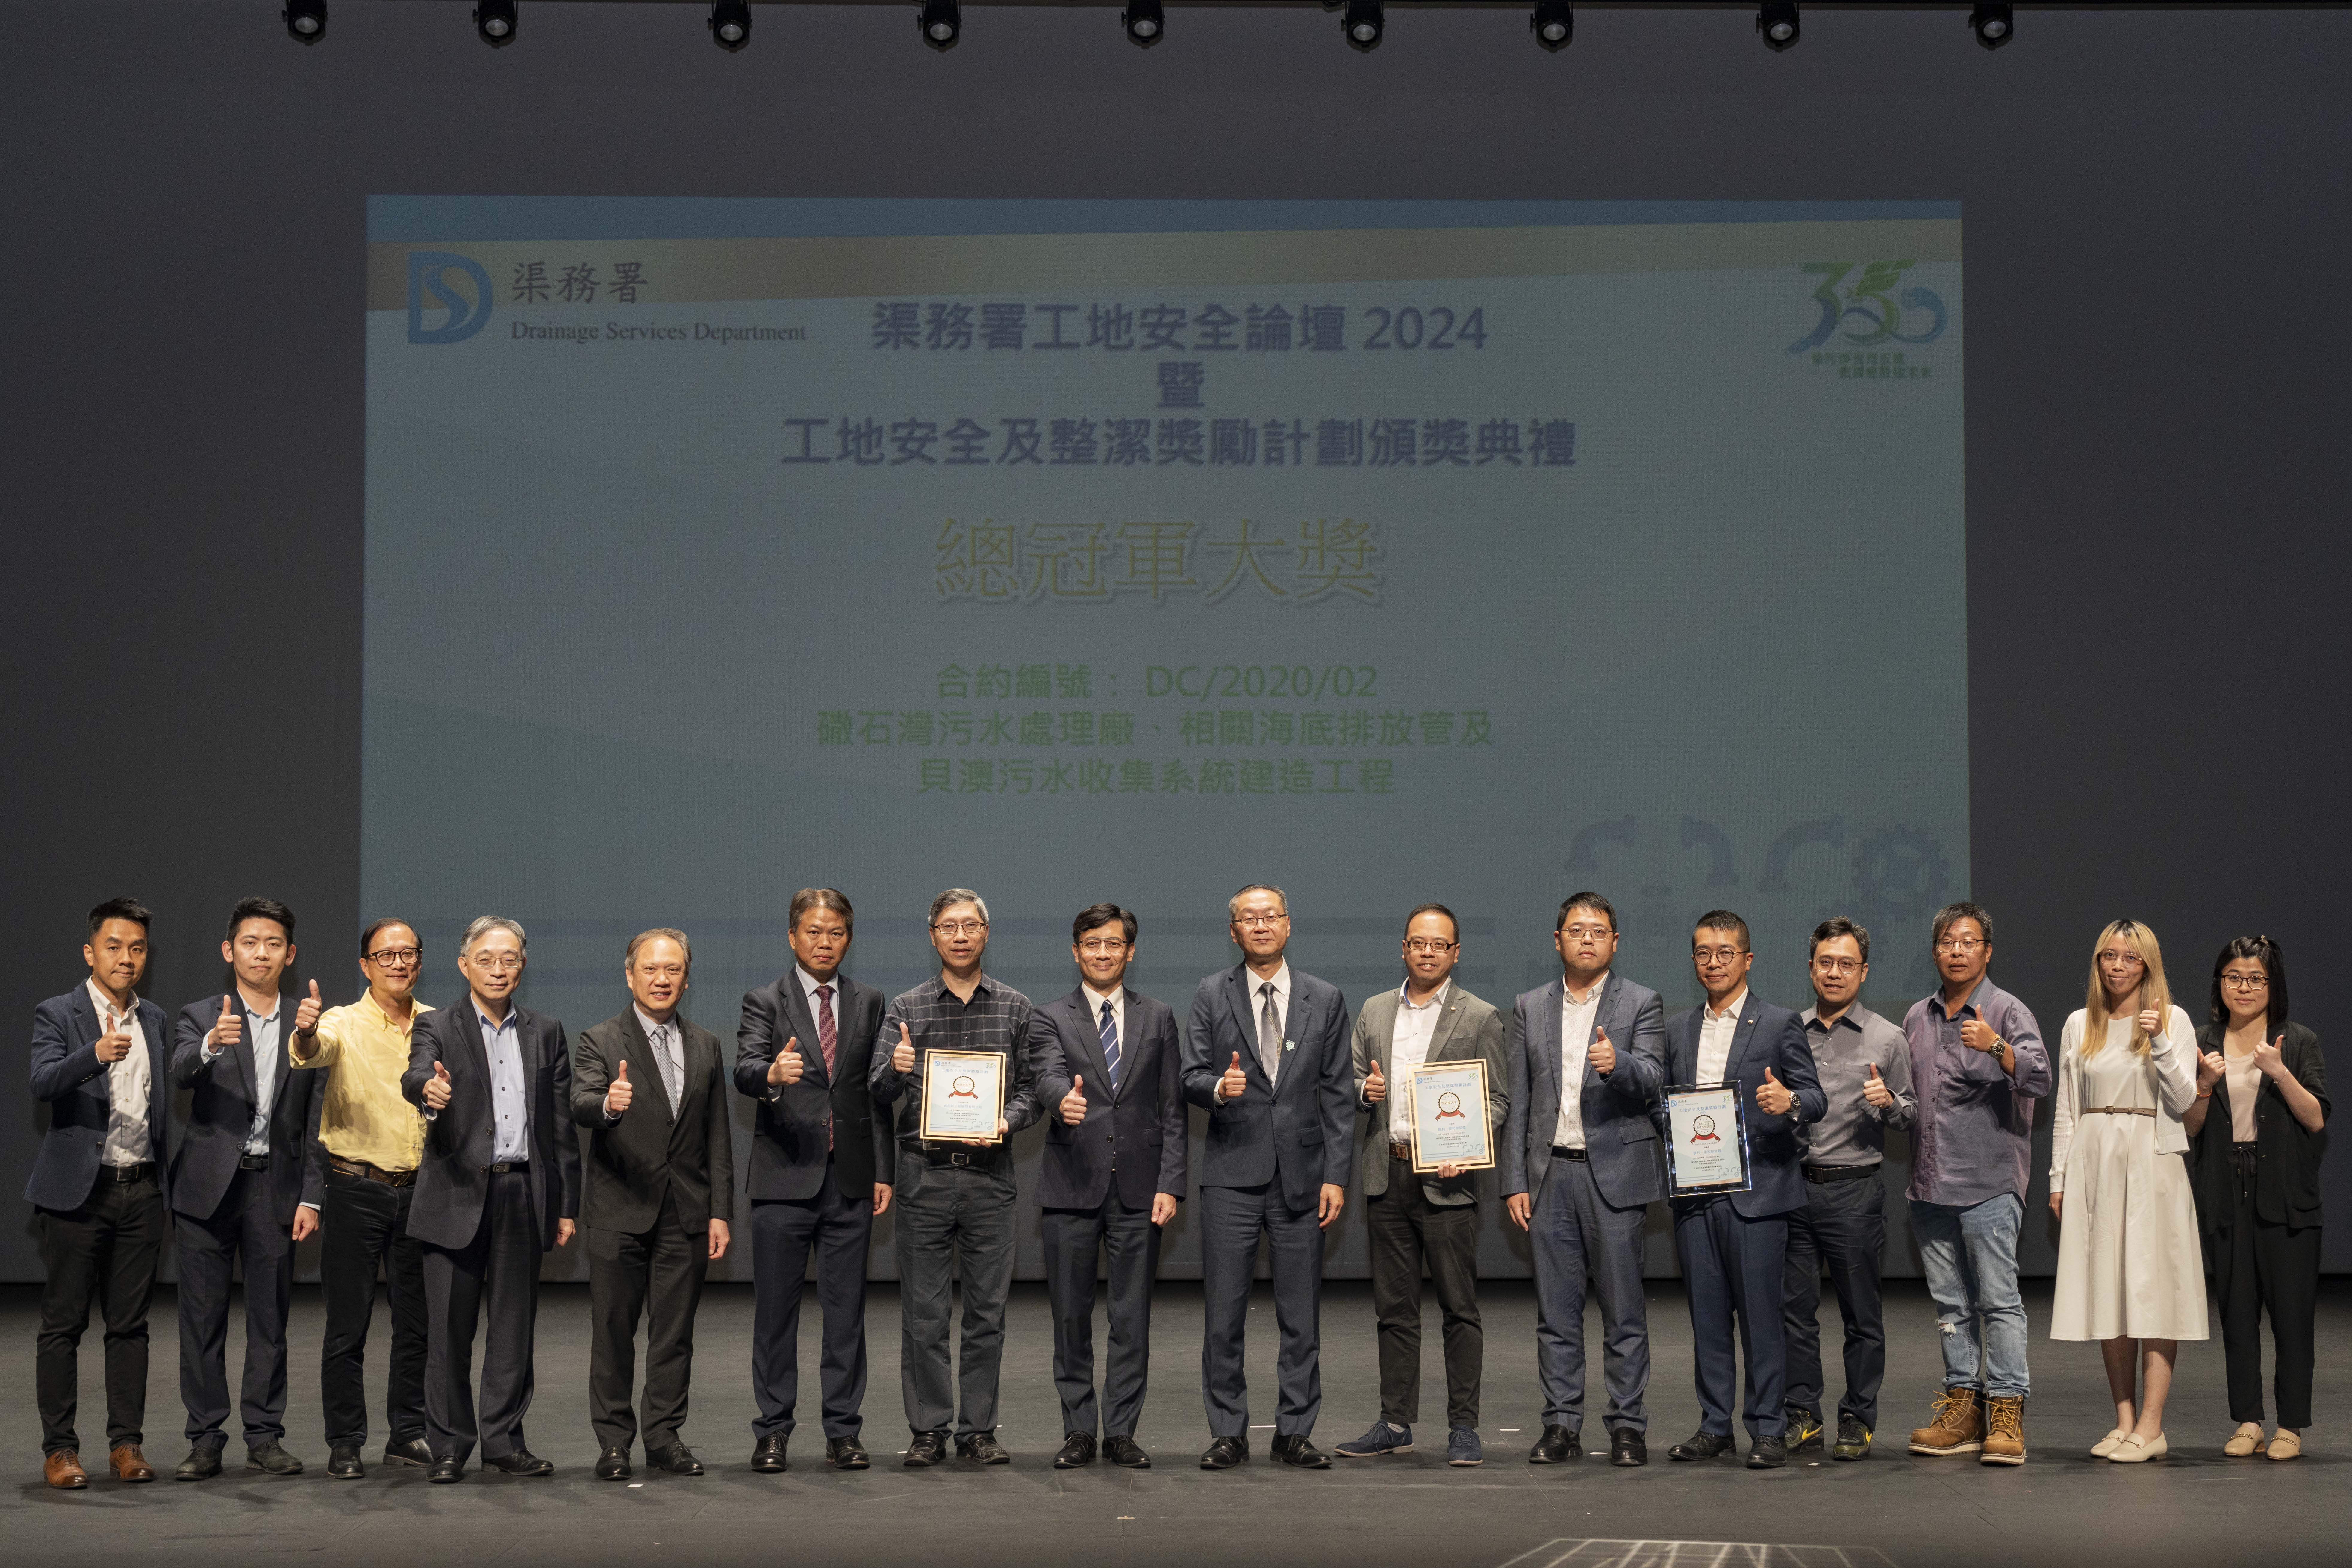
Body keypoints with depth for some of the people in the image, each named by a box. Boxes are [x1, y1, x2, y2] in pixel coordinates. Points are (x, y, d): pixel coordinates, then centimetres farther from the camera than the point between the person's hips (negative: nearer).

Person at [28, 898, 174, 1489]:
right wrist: (95, 1055, -38)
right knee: (63, 1324, 0)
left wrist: (167, 1194, 11)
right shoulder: (58, 1015, -3)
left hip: (143, 1191, 4)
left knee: (131, 1324, 6)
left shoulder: (155, 1021, 12)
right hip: (79, 1192, -4)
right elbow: (43, 1083, -21)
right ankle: (59, 1449, 4)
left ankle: (126, 1443, 11)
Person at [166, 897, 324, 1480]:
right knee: (203, 1317, 1)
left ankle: (265, 1437, 12)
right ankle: (205, 1440, 7)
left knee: (270, 1317, 5)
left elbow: (316, 1119, 6)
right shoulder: (200, 1017, 3)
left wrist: (311, 1196, 0)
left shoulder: (306, 1021, 8)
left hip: (275, 1185, 1)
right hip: (209, 1185, -1)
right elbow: (181, 1073, -19)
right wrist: (211, 1045, -41)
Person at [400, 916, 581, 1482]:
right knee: (449, 1330, 0)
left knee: (515, 1328, 6)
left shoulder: (546, 1033, 12)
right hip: (457, 1195, -3)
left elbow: (562, 1123, 12)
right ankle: (449, 1446, 8)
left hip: (522, 1195, 3)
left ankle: (504, 1440, 16)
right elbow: (416, 1075, -20)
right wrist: (429, 1087, -45)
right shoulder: (438, 1029, 2)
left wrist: (567, 1204, 8)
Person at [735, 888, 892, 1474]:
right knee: (776, 1311, 2)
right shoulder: (765, 1002, 1)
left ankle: (843, 1431, 10)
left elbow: (878, 1091, 12)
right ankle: (772, 1433, 8)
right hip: (784, 1179, -3)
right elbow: (744, 1071, -15)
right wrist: (772, 1074, -39)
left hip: (850, 1182, 3)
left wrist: (883, 1171, 6)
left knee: (847, 1312, 4)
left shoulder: (868, 1003, 11)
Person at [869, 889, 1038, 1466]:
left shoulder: (1014, 1008, 8)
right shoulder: (906, 1008, 6)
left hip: (989, 1174, 1)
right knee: (923, 1313, 0)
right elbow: (878, 1094, 0)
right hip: (925, 1174, -1)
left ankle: (978, 1429, 11)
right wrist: (895, 1069, -23)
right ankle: (928, 1430, 8)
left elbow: (1032, 1088, 7)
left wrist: (1008, 1120, -13)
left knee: (988, 1310, 3)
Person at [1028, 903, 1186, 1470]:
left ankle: (1122, 1431, 9)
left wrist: (1170, 1183, -1)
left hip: (1137, 1189, 1)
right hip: (1072, 1187, -1)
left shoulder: (1158, 1018, 11)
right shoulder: (1050, 1019, 6)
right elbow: (1048, 1076, -15)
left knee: (1132, 1319, 2)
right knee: (1071, 1317, 3)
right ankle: (1079, 1431, 12)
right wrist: (1063, 1098, -39)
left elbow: (1172, 1108, 8)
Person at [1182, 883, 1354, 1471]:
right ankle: (1228, 1433, 9)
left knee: (1302, 1313, 3)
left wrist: (1336, 1175, -1)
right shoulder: (1211, 996, 5)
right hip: (1232, 1176, -1)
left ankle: (1294, 1433, 12)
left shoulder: (1325, 1000, 7)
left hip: (1302, 1174, 1)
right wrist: (1217, 1086, -21)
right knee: (1223, 1312, 0)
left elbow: (1338, 1095, 6)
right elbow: (1190, 1079, 3)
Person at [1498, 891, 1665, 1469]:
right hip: (1550, 1174, 3)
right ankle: (1562, 1426, 10)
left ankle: (1627, 1427, 4)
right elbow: (1518, 1101, 11)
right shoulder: (1529, 1008, 12)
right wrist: (1515, 1181, 5)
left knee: (1624, 1308, -2)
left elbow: (1653, 1079, -11)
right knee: (1556, 1311, 5)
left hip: (1614, 1172, -3)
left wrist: (1619, 1064, -33)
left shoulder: (1642, 1004, 3)